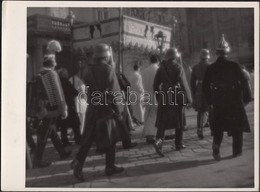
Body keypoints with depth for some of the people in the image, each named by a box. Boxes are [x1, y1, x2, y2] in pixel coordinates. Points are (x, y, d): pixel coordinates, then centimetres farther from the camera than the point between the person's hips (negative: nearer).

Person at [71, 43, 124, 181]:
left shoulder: (89, 70, 4)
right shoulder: (108, 69, -13)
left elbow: (88, 90, 7)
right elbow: (113, 92, -16)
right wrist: (118, 111, -11)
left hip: (92, 109, 5)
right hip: (106, 109, -5)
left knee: (87, 139, 12)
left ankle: (78, 162, 0)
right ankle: (110, 167, 20)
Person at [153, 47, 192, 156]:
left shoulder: (161, 68, 6)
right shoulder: (178, 67, -8)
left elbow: (156, 84, 7)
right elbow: (183, 83, -13)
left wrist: (158, 97, 16)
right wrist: (188, 99, -9)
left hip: (164, 97, 3)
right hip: (177, 96, -3)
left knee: (162, 122, 6)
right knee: (179, 122, 11)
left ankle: (159, 140, -14)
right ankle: (178, 144, 21)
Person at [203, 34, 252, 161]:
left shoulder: (211, 68, 0)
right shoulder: (234, 66, -8)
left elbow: (205, 86, 2)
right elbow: (244, 81, -7)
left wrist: (210, 101, 11)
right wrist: (247, 97, 2)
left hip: (218, 102, 2)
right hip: (234, 100, -2)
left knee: (218, 126, 11)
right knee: (238, 125, 13)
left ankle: (216, 144, -12)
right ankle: (237, 151, 19)